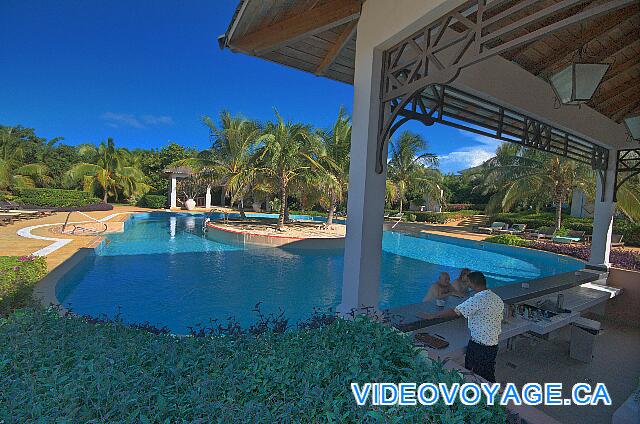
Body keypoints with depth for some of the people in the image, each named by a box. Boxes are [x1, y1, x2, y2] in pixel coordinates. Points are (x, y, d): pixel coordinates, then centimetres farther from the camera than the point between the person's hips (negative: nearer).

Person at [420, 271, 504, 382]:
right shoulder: (498, 299, 2)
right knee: (489, 375, 22)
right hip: (494, 344, 8)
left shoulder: (477, 299, -24)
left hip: (479, 345, -8)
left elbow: (454, 312, -25)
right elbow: (499, 320, 12)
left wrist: (432, 316, -16)